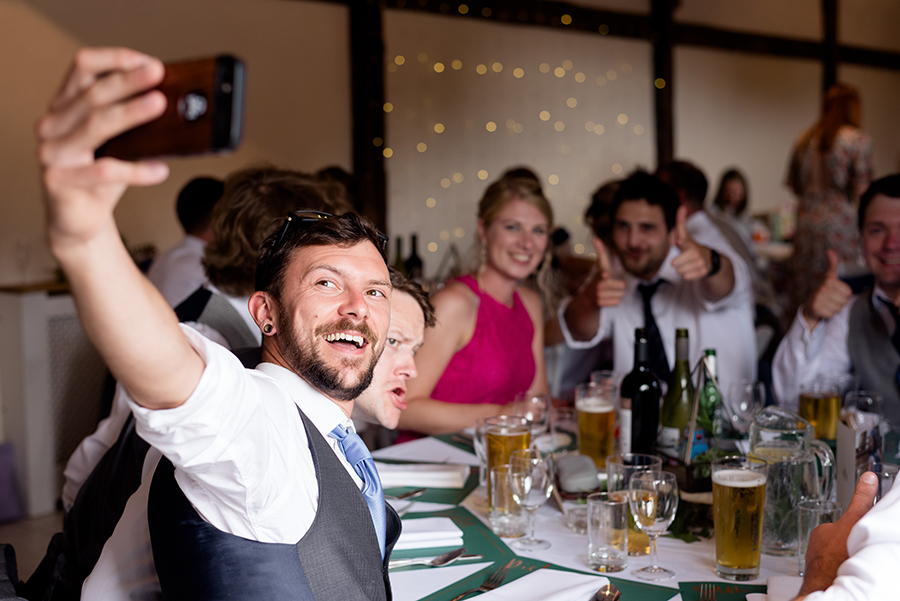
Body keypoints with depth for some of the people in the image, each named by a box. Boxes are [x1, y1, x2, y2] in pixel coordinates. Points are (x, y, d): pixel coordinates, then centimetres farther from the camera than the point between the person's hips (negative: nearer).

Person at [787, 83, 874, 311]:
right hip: (841, 222, -6)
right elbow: (862, 188, -9)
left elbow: (793, 183, 15)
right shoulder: (859, 140, -7)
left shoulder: (805, 139, 8)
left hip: (806, 221, 6)